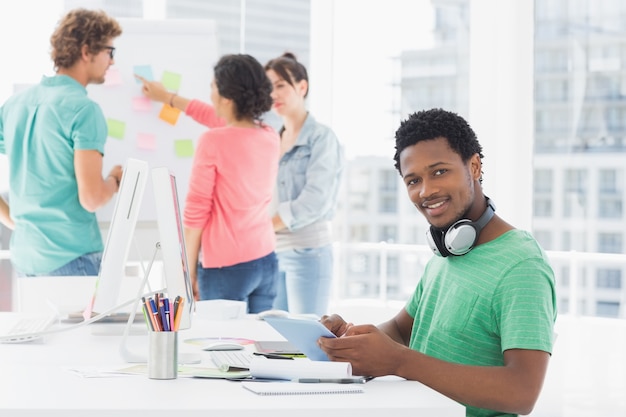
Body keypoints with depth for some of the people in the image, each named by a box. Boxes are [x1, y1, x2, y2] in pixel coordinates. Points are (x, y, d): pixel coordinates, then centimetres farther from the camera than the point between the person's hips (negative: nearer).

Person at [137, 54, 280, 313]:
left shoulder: (213, 142, -13)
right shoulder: (270, 137, 6)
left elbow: (196, 211, -10)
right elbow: (225, 122, 26)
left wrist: (189, 273, -1)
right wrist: (169, 98, 38)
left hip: (227, 268, -6)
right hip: (266, 261, 6)